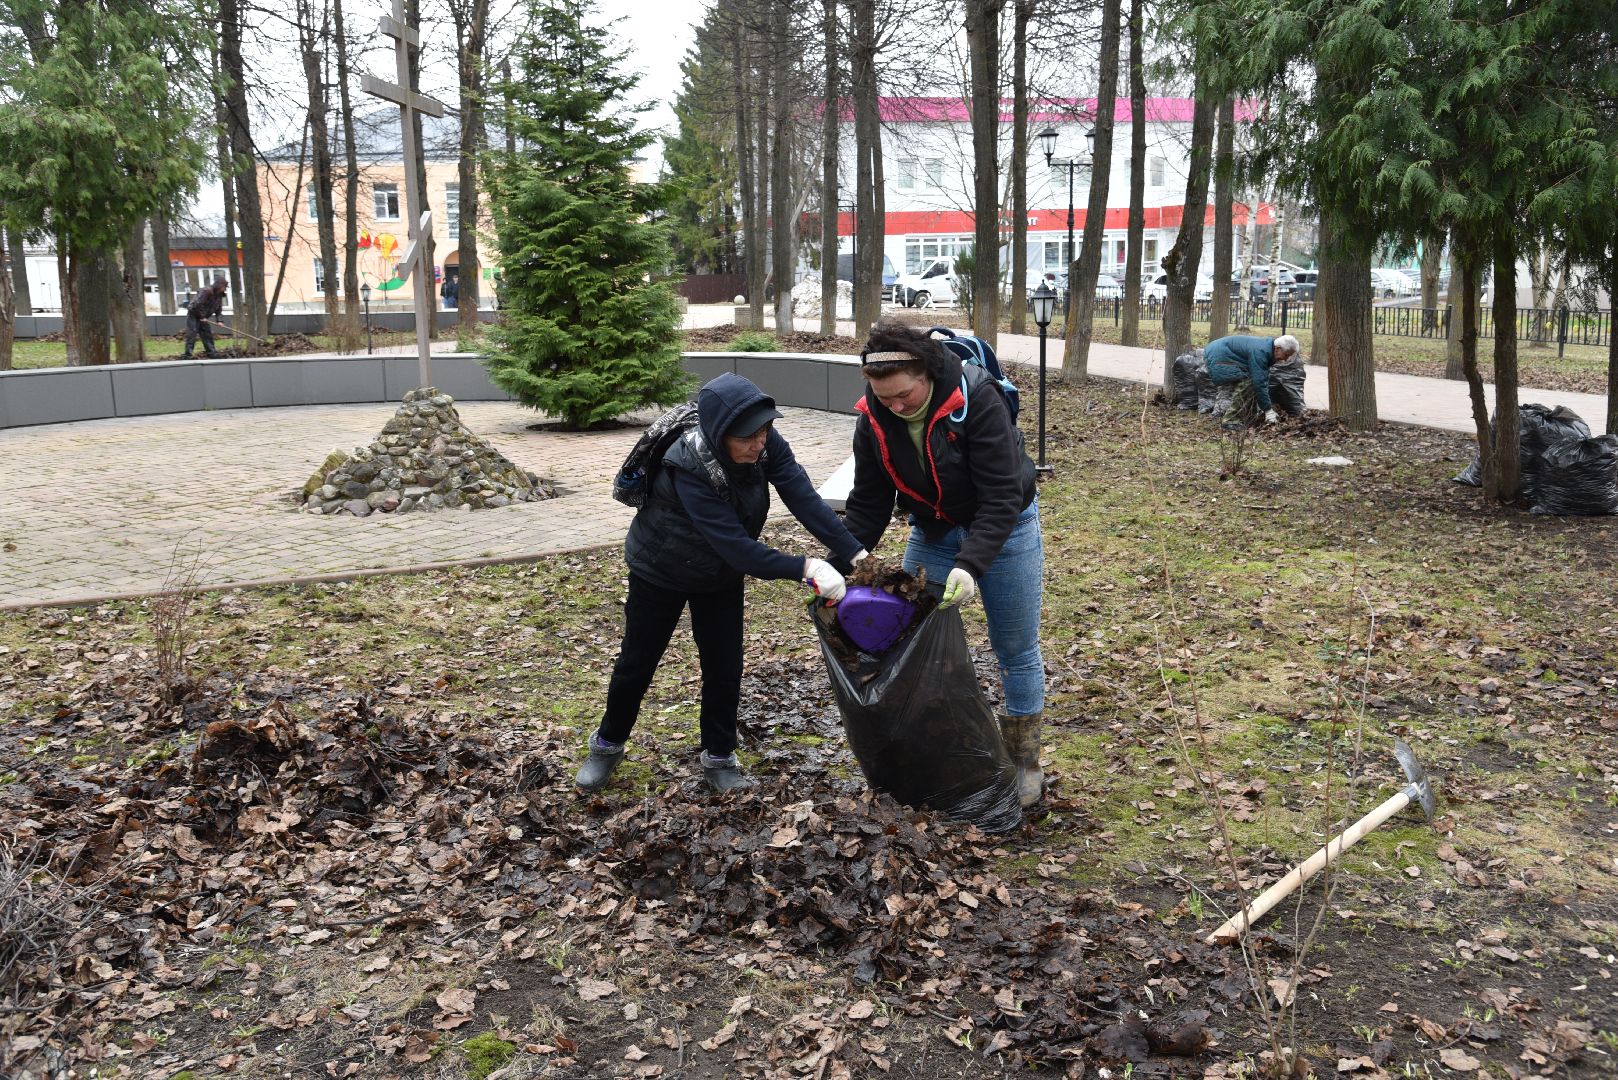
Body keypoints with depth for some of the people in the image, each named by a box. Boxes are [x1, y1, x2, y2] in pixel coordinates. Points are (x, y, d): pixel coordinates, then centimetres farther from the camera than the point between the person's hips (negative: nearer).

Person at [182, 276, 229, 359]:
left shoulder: (219, 296, 5)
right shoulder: (207, 291, -23)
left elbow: (219, 308, 9)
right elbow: (197, 304, -27)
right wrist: (202, 316, -20)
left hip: (203, 317, 9)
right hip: (193, 315, -9)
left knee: (208, 335, 10)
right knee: (191, 335, -11)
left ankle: (212, 354, 16)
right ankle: (186, 356, -11)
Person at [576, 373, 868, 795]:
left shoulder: (766, 444, -25)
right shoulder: (688, 469, -39)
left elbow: (804, 498, -31)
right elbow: (735, 545, -41)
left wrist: (856, 554, -40)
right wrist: (805, 569, -46)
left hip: (721, 575, 4)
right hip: (660, 573, -4)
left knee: (724, 668, 6)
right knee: (637, 662, 11)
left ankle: (719, 756, 25)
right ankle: (608, 744, 34)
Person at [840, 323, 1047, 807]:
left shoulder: (977, 399, -31)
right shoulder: (873, 416, -16)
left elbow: (1002, 496, -32)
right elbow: (868, 502, -7)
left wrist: (970, 565, -43)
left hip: (1000, 527, -4)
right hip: (932, 529, 4)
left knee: (1016, 649, 4)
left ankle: (1024, 761, 20)